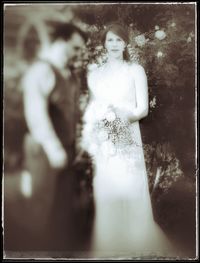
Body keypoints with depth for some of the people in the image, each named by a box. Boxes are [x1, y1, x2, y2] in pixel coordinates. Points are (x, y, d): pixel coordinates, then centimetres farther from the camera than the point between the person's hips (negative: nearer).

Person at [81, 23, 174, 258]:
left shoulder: (135, 70, 3)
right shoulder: (95, 72, 13)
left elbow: (143, 108, -1)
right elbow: (92, 105, 15)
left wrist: (125, 117, -20)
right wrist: (87, 132, 1)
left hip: (127, 139, -3)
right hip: (102, 141, 3)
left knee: (130, 190, -4)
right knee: (106, 191, 4)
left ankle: (136, 244, 13)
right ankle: (109, 246, 19)